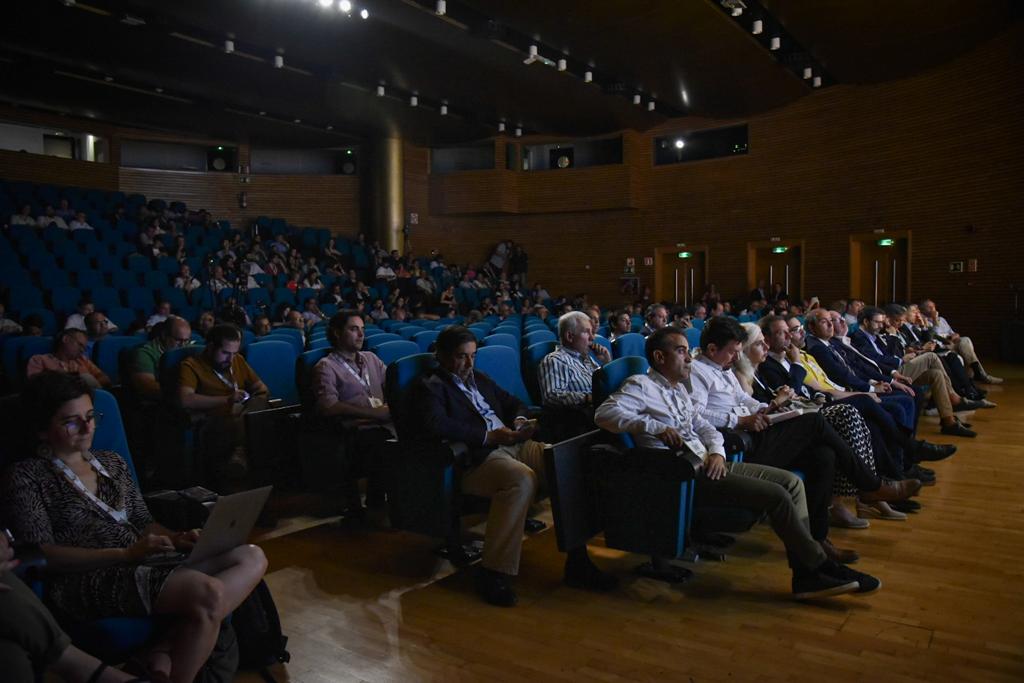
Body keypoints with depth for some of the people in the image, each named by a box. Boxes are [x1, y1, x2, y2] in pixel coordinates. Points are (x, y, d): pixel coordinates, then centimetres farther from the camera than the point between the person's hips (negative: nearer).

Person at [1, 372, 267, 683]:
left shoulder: (112, 462, 22)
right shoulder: (26, 477, 3)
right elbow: (42, 556, -8)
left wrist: (177, 538, -3)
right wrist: (124, 555, -19)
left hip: (142, 565, 7)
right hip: (85, 581, -7)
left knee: (252, 559, -13)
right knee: (208, 594, -32)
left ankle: (162, 655, -20)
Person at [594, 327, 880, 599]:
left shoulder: (679, 389, 21)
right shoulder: (641, 385, -5)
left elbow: (704, 426, 19)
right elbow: (604, 413, -20)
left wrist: (717, 452, -3)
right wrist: (655, 427, -25)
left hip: (707, 463, 9)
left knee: (791, 481, 0)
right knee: (776, 495, -17)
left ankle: (806, 574, -3)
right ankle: (821, 566, 2)